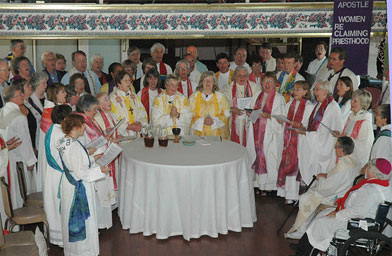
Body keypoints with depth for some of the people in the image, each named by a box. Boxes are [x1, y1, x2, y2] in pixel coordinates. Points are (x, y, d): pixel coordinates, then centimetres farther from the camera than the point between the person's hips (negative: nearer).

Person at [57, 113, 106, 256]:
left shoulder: (64, 142, 1)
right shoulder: (75, 146, -28)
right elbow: (81, 172, -25)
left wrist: (91, 158, 13)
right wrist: (99, 170, -14)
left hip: (69, 185, 10)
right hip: (79, 189, -9)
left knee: (72, 217, 22)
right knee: (83, 219, 7)